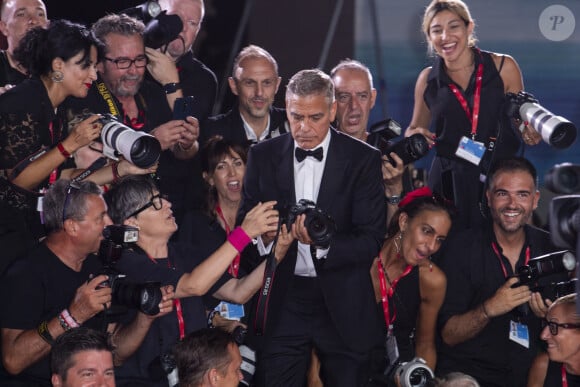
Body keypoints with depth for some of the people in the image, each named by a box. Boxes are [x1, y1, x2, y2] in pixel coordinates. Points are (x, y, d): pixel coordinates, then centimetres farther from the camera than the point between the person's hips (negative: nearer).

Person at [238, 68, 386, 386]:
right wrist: (265, 237, -16)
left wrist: (323, 243, -26)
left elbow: (372, 240, -8)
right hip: (281, 301, 1)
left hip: (343, 304, -1)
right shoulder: (263, 156, 3)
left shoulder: (363, 159, -4)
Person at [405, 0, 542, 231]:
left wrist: (528, 133, -12)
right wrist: (415, 135, -2)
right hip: (449, 182, 1)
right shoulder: (428, 80, 6)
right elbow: (414, 130, 19)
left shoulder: (503, 67, 1)